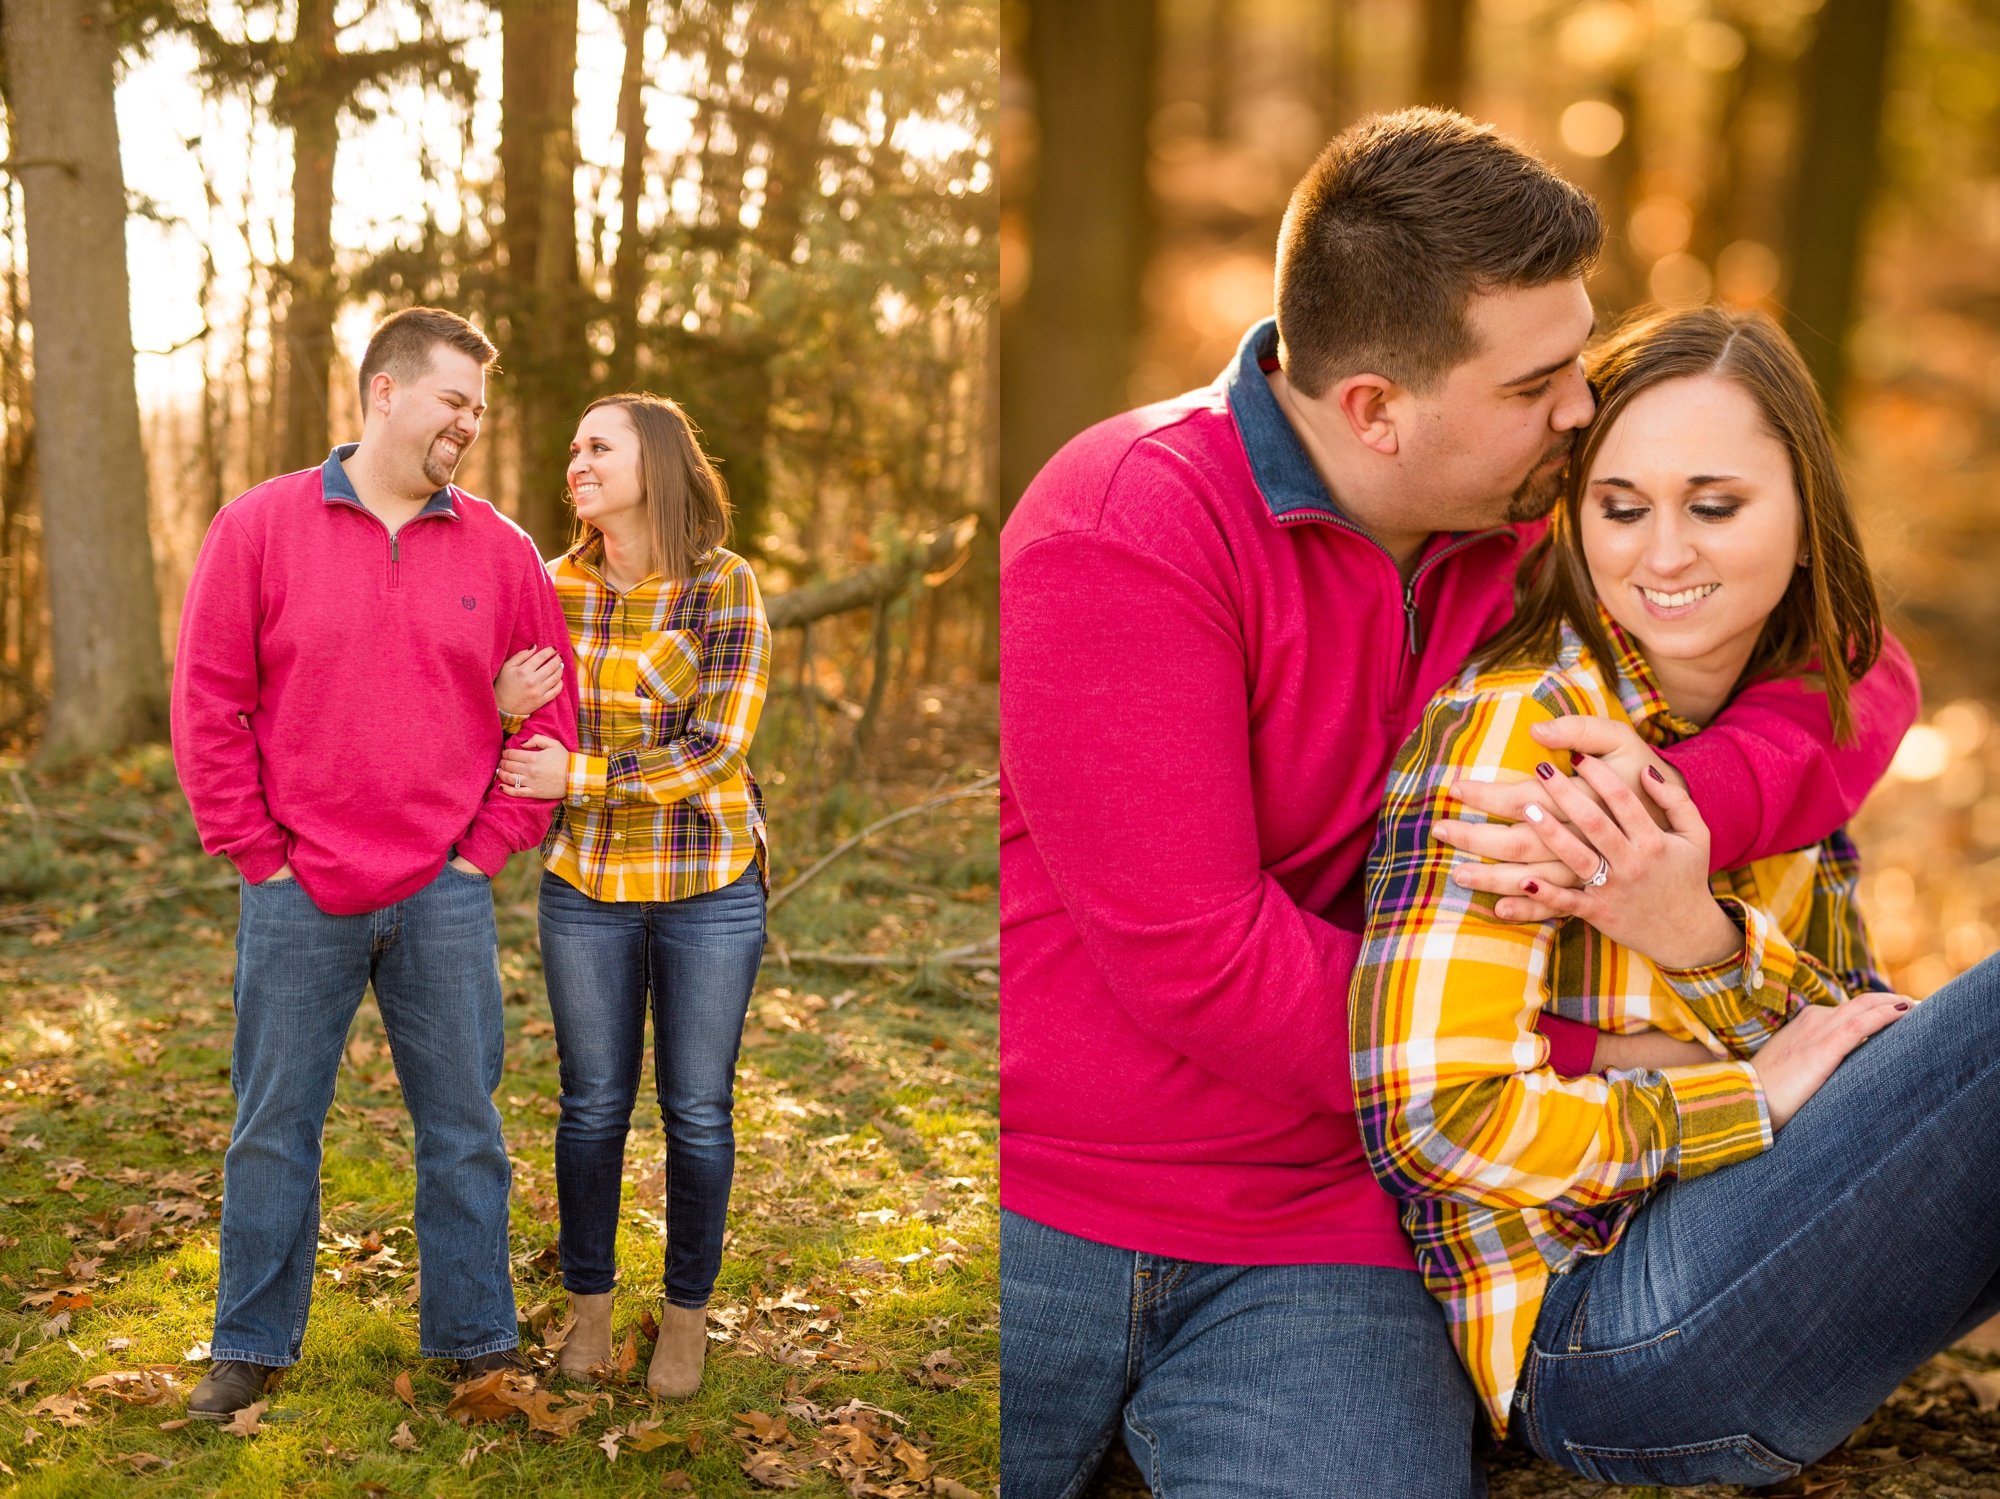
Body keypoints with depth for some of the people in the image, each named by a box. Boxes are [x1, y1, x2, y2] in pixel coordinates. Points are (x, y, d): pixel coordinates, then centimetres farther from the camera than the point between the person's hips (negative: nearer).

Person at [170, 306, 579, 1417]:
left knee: (463, 1127, 10)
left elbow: (550, 714, 8)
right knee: (274, 1128, 10)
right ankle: (252, 1345, 26)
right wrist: (257, 854, -5)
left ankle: (475, 1341, 24)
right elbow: (206, 702, -2)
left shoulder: (501, 552, 4)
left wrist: (487, 846, 1)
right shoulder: (259, 527, -2)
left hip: (445, 901, 2)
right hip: (296, 901, -1)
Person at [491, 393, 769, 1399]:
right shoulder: (556, 587, 0)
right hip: (587, 884, 3)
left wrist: (578, 776, -18)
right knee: (592, 1104, 12)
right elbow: (530, 738, 8)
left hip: (708, 887, -3)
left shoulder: (725, 587, -11)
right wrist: (504, 704, -15)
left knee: (697, 1108, 8)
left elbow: (716, 748, -16)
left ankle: (686, 1318, 25)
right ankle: (589, 1306, 29)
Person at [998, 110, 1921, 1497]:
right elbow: (1196, 960, -18)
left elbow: (1867, 676, 7)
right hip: (1038, 1209, -3)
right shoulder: (1126, 529, -14)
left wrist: (1682, 805, -16)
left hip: (1307, 1238, 4)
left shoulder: (1530, 524, 5)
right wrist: (1581, 1057, -11)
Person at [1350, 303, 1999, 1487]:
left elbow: (1864, 1040, 2)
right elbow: (1436, 1115, -21)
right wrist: (1757, 1099, -13)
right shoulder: (1518, 731, -14)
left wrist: (1701, 940, -18)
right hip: (1593, 1329, -7)